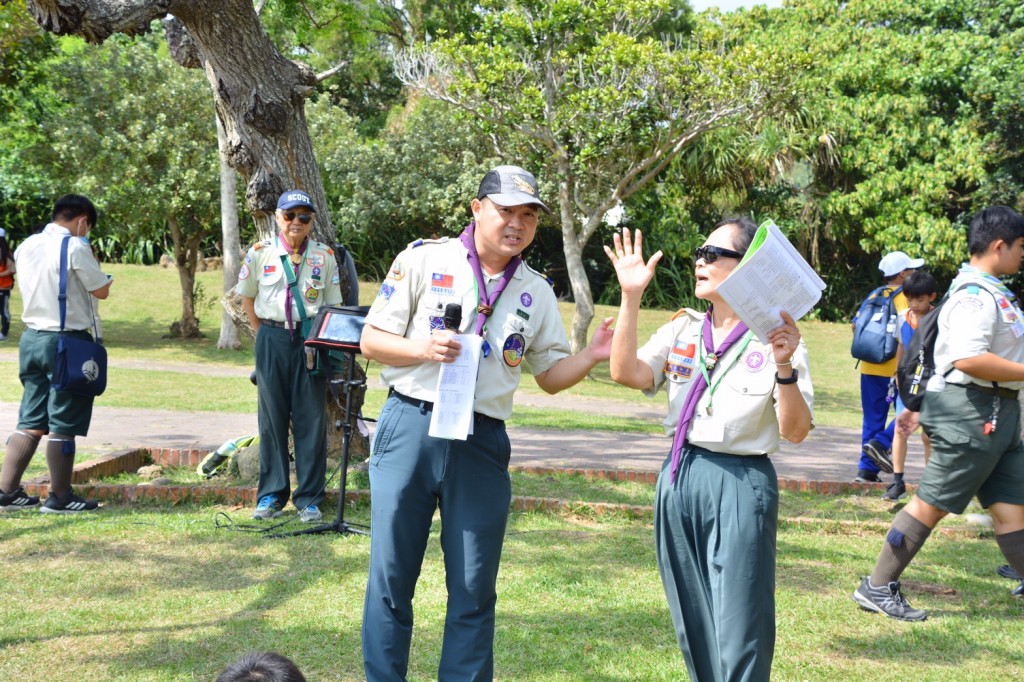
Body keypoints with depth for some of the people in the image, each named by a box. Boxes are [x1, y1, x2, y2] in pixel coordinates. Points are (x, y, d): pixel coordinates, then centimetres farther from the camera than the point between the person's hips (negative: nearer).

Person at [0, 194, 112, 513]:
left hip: (31, 338, 7)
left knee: (30, 421, 13)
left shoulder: (26, 247, 9)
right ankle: (59, 497, 7)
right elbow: (102, 290, -7)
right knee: (63, 425, 1)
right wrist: (88, 257, 9)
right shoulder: (75, 248, -13)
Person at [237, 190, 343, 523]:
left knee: (311, 419, 1)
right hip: (272, 340, 0)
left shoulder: (325, 256, 3)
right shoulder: (260, 252, 2)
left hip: (311, 341, 0)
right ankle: (271, 495, 15)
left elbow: (333, 304, 8)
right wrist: (262, 333, 7)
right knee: (271, 417, 5)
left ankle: (309, 498, 9)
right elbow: (247, 297, 13)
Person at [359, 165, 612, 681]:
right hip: (410, 428, -2)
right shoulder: (425, 259, 0)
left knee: (474, 591, 7)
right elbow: (371, 340, 1)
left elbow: (550, 375, 14)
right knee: (391, 580, 5)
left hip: (483, 444, 2)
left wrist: (591, 356, -5)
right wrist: (423, 348, -17)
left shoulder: (537, 293, 10)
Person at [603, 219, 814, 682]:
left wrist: (785, 367, -26)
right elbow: (626, 373, -8)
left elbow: (795, 431, -11)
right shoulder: (682, 328, 8)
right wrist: (631, 298, -13)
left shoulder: (776, 339, -6)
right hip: (680, 478, 5)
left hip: (741, 485, -5)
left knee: (739, 636, -2)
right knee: (692, 626, 15)